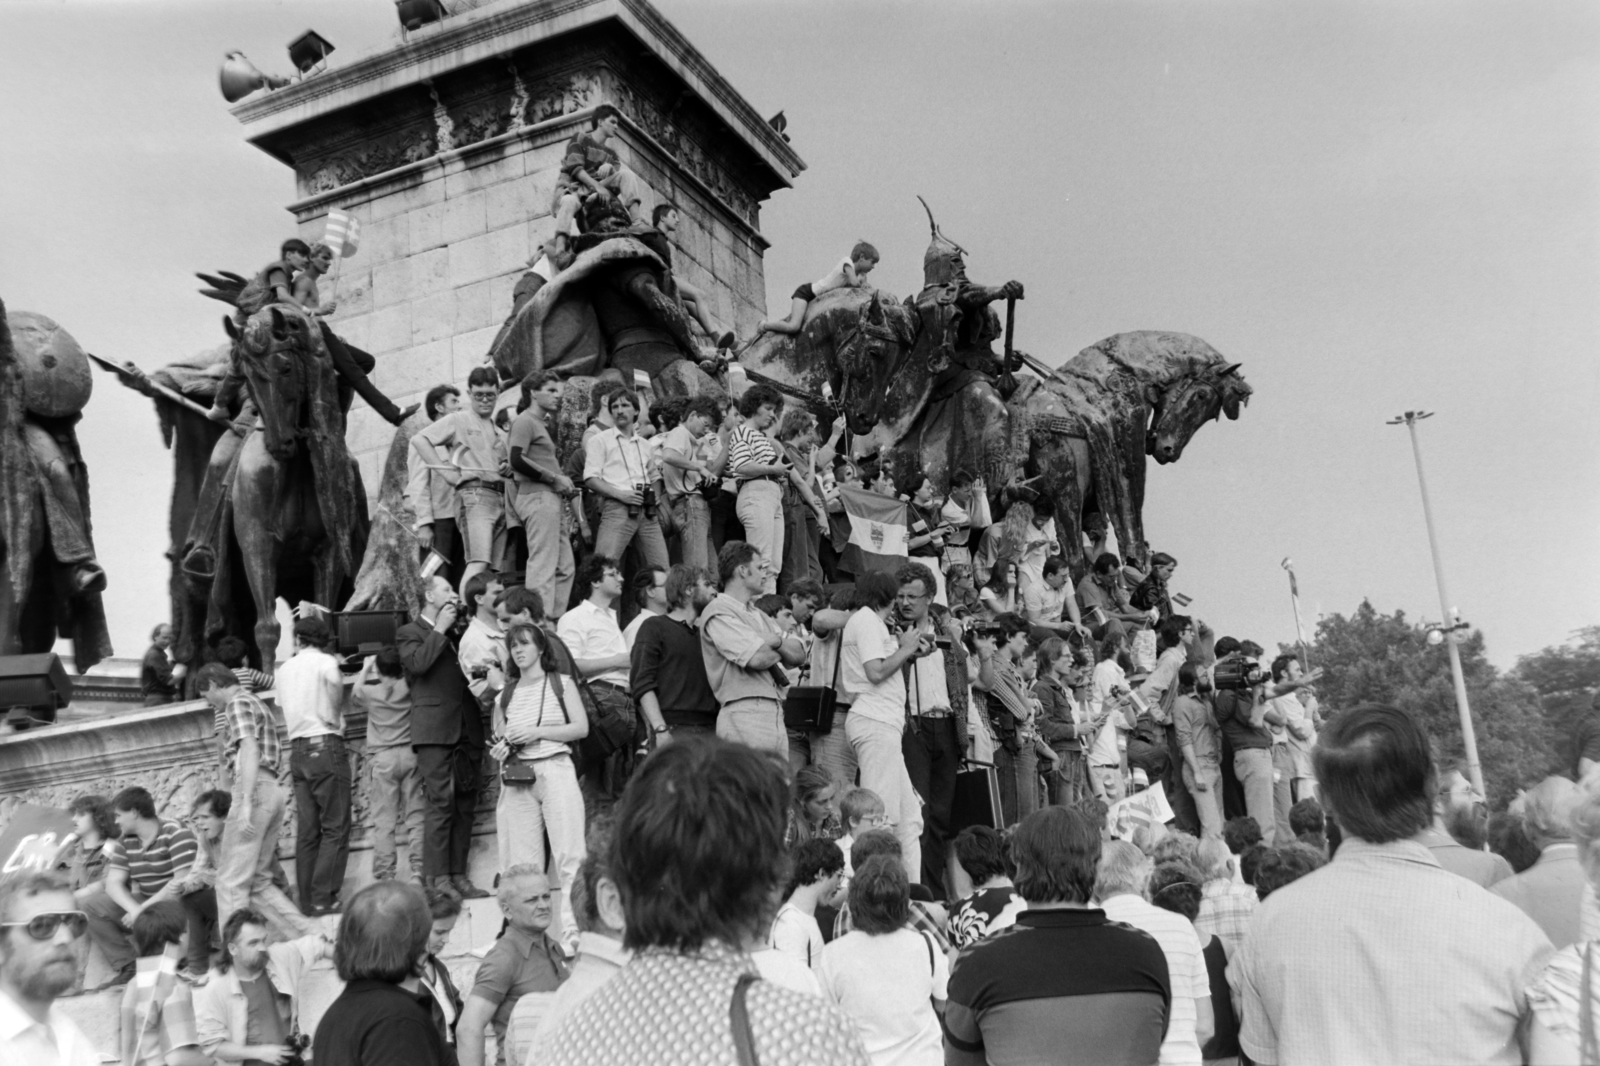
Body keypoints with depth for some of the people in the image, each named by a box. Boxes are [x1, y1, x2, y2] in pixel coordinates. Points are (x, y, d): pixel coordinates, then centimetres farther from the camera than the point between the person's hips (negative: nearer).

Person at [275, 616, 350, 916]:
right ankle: (324, 898, -7)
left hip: (297, 750, 6)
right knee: (335, 827, -2)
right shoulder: (327, 663, -5)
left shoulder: (284, 669, 12)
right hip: (326, 747, -6)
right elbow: (336, 705, -3)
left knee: (307, 830, 9)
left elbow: (283, 707, 12)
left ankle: (307, 899, 11)